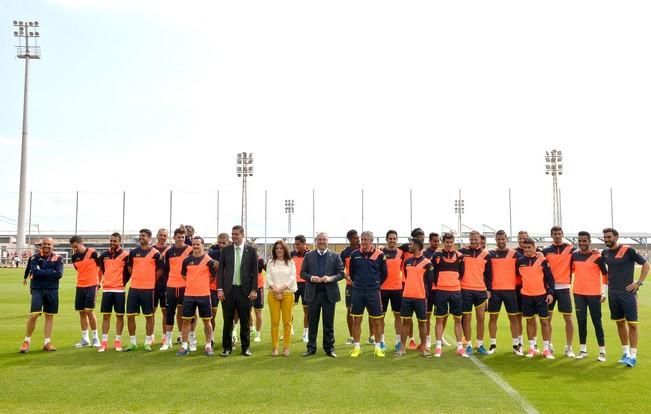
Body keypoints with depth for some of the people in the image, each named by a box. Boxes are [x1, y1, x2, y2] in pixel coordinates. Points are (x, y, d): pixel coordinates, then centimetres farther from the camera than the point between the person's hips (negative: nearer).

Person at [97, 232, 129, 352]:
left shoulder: (125, 255, -6)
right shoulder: (104, 255, 7)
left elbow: (128, 271, 0)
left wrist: (123, 282, 0)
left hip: (119, 290, -3)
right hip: (106, 289, 4)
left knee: (119, 315, 3)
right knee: (105, 316, 4)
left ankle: (118, 342, 11)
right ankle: (104, 342, 9)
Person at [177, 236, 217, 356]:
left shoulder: (208, 260, -4)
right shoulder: (187, 260, 5)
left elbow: (213, 276, 6)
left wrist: (203, 284, 9)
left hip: (204, 295, -2)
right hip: (189, 295, 2)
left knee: (207, 321, 4)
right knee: (186, 320, 4)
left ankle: (208, 346, 13)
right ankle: (184, 346, 12)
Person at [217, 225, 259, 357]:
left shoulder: (251, 250, 1)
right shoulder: (225, 250, 5)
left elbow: (255, 271, 1)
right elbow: (220, 270, 5)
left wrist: (254, 290, -5)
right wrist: (219, 289, -3)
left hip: (245, 290, -1)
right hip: (228, 290, 1)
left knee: (245, 321, 7)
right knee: (227, 321, 7)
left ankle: (245, 347, 19)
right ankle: (227, 347, 18)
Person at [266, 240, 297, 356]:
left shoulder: (291, 262, 8)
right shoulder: (270, 263, 11)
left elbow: (292, 278, 0)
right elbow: (268, 278, 3)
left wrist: (281, 289, -11)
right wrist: (275, 290, -11)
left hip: (287, 293, 0)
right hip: (273, 294, 1)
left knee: (287, 321, 0)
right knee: (274, 321, 0)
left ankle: (286, 347, 6)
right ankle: (274, 347, 5)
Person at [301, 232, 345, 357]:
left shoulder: (335, 256, 4)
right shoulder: (309, 256, 7)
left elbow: (341, 273, 2)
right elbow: (302, 273, 6)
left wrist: (331, 278, -16)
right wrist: (311, 278, -13)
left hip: (329, 294, -1)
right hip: (313, 294, 1)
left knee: (329, 323, 5)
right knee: (312, 322, 7)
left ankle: (329, 348, 16)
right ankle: (311, 347, 17)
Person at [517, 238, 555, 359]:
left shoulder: (542, 260, -4)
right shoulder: (519, 261, 1)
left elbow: (550, 278, -2)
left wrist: (550, 292, -8)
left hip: (541, 295, -2)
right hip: (526, 295, 2)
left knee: (545, 321, 2)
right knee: (530, 321, 8)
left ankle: (546, 349, 10)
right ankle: (532, 348, 17)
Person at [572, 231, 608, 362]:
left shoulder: (597, 256, -7)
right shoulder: (574, 255, 4)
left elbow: (605, 274, -1)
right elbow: (570, 270, 17)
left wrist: (604, 292, -4)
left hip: (594, 294, -3)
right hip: (578, 294, 4)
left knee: (597, 322, 2)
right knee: (581, 322, 8)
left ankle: (602, 351, 10)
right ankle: (583, 350, 16)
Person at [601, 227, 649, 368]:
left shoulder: (628, 250, -10)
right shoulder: (605, 253, 6)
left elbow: (646, 264, -6)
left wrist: (639, 282, -11)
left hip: (627, 292, -5)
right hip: (613, 293, 5)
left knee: (632, 323, -3)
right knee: (620, 322, 11)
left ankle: (633, 355, 3)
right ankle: (626, 352, 22)